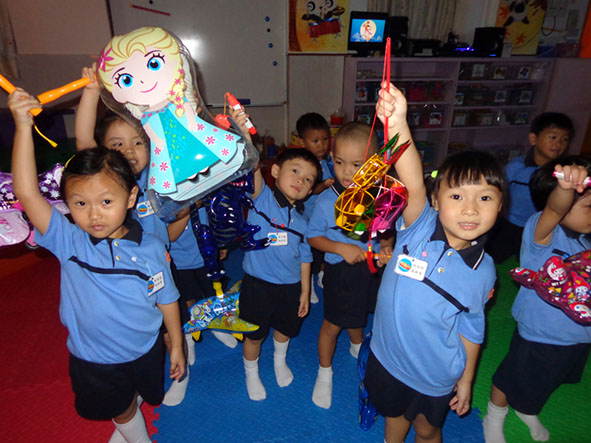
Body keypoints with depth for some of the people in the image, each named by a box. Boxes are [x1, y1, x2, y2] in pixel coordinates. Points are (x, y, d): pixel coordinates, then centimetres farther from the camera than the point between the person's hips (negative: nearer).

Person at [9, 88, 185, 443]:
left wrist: (177, 346, 3)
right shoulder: (69, 242, -19)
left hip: (146, 351, 0)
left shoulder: (151, 247, -18)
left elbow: (166, 299, -7)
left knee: (142, 394, 26)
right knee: (120, 410, 25)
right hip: (95, 361, 1)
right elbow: (27, 192, -32)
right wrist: (24, 126, -37)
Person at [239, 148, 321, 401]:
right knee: (255, 335, 15)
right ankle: (251, 373, 45)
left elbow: (304, 257, 5)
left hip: (291, 286, 4)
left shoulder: (302, 218, -2)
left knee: (285, 328, 26)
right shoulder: (262, 198, -15)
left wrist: (305, 291, 7)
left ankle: (280, 362, 58)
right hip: (258, 284, -4)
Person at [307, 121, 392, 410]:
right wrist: (341, 248, -24)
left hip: (371, 269, 4)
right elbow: (313, 237, -11)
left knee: (359, 315, 28)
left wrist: (386, 246, -16)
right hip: (341, 271, -3)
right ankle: (324, 372, 38)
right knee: (332, 324, 12)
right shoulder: (327, 201, -21)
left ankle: (357, 348, 62)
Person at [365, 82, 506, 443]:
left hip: (435, 375, 0)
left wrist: (467, 379, 6)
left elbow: (470, 328, -3)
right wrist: (397, 123, -56)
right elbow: (414, 184, -40)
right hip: (388, 358, 0)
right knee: (394, 414, 26)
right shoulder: (419, 230, -21)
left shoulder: (483, 271, -15)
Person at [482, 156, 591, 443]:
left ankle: (527, 412, 60)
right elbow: (555, 208, -49)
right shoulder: (542, 232, -26)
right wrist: (566, 187, -69)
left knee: (541, 384, 30)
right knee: (513, 381, 15)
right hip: (540, 336, -7)